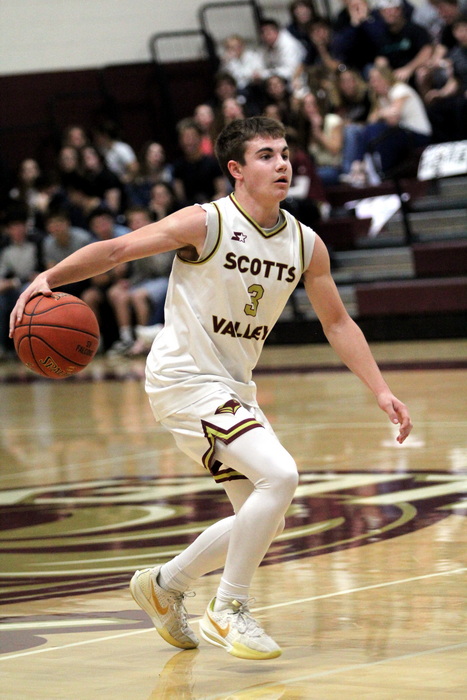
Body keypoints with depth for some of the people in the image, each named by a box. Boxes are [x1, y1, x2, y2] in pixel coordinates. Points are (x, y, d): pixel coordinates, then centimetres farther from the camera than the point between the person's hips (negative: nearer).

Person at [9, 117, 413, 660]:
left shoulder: (306, 245, 2)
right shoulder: (207, 223, -15)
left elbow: (337, 323, 11)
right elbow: (116, 249, -13)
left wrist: (381, 391, 4)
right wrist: (48, 279, -26)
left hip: (233, 388, 8)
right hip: (183, 380, -8)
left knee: (262, 520, 13)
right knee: (279, 474, -24)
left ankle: (165, 585, 34)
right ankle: (227, 611, -10)